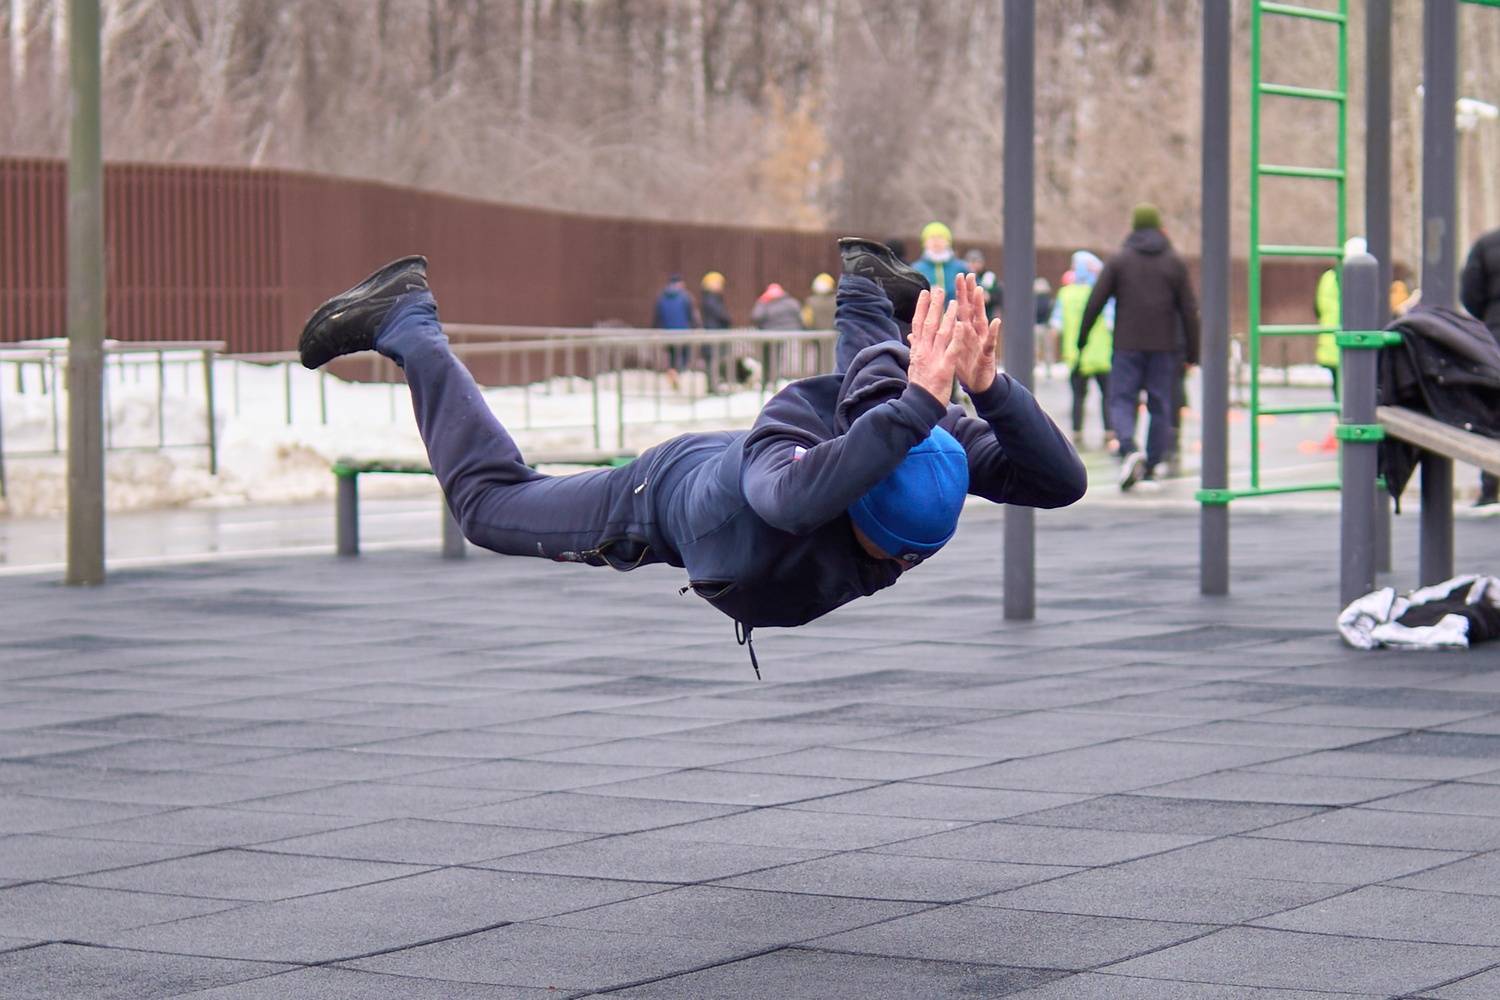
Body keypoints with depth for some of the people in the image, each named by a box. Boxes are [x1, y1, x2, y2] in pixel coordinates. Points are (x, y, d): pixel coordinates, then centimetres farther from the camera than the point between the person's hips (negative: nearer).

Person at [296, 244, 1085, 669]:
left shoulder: (931, 432, -40)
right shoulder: (789, 426, -52)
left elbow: (1062, 482, -47)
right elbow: (799, 498, -76)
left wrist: (986, 385, -62)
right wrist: (918, 401, -79)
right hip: (676, 494, -4)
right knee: (488, 503, 17)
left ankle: (861, 287, 62)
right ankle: (407, 326, 30)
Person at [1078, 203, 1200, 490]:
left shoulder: (1119, 260, 2)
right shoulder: (1175, 262, 5)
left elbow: (1095, 302, -2)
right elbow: (1189, 310, 2)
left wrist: (1082, 338, 7)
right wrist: (1191, 353, 7)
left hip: (1127, 345, -1)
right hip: (1164, 346, 1)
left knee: (1121, 401, 0)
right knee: (1160, 406, 9)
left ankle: (1130, 450, -26)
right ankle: (1151, 465, 9)